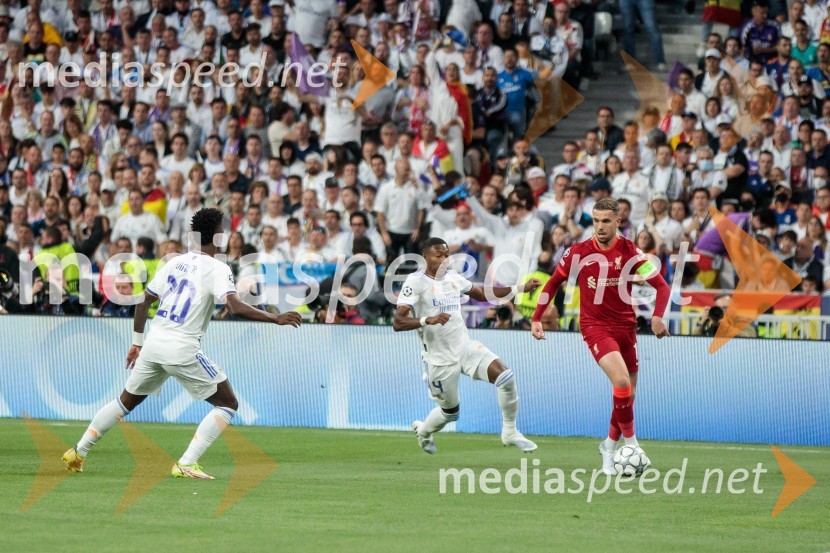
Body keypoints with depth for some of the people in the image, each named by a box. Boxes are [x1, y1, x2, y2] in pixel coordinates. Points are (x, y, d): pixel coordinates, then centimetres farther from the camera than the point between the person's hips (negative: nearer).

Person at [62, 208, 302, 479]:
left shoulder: (176, 263, 13)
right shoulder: (217, 269, -8)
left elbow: (144, 300, 18)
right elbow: (235, 307, -23)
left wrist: (137, 342, 26)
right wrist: (276, 319, -19)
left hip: (154, 345, 7)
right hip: (182, 349, -7)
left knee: (126, 401, 25)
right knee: (227, 404, 4)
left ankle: (78, 452, 26)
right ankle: (186, 464, -7)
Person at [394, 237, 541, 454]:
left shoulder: (453, 277, 6)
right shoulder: (416, 282, -14)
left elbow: (482, 294, 24)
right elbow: (397, 322, -22)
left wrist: (520, 289, 17)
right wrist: (428, 320, -38)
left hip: (465, 347, 5)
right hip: (439, 359, -5)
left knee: (506, 377, -16)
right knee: (451, 412, 9)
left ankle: (510, 432, 1)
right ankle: (423, 430, 44)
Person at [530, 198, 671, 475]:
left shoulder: (630, 252, -5)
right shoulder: (579, 252, -4)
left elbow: (661, 285, -6)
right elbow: (553, 283, 9)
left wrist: (657, 316, -23)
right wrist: (536, 318, 5)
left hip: (625, 326, 2)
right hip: (594, 326, -2)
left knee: (628, 394, 6)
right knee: (622, 381, -24)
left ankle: (610, 446, 29)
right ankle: (630, 440, -10)